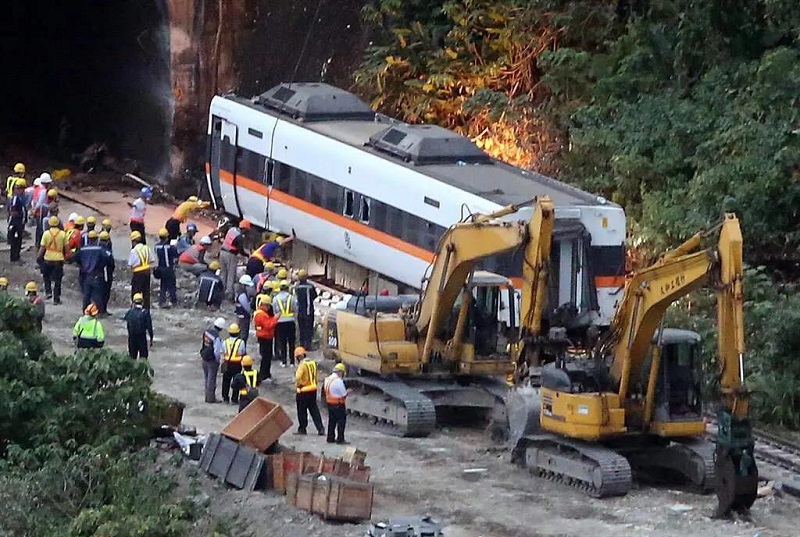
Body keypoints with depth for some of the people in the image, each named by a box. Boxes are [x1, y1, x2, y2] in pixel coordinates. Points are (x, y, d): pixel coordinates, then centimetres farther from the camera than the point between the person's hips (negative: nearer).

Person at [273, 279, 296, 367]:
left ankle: (284, 361, 8)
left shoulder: (275, 298, -1)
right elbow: (295, 309, 2)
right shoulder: (291, 298, -3)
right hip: (290, 321, -1)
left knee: (282, 342, 8)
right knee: (291, 342, 7)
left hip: (280, 321, 1)